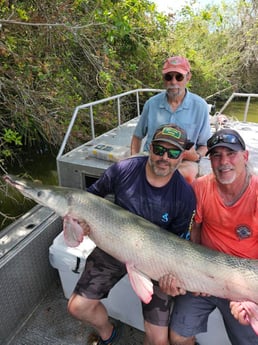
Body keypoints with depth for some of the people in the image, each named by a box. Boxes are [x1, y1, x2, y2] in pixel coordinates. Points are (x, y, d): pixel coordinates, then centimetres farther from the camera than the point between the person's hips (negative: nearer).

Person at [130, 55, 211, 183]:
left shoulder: (200, 106, -2)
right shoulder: (151, 103, 2)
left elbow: (205, 145, 5)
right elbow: (137, 136, 14)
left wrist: (196, 156, -17)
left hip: (184, 161, -1)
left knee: (188, 172, -36)